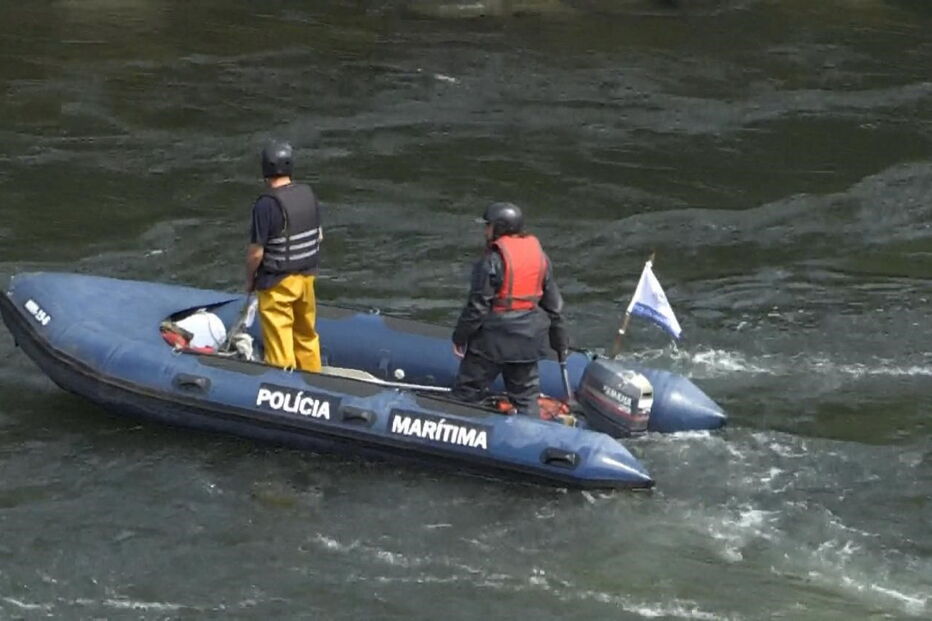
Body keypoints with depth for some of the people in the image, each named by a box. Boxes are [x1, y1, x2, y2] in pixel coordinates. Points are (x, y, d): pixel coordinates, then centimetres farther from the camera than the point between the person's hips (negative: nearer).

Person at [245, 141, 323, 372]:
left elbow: (256, 252, -21)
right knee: (306, 334, 22)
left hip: (277, 282, -7)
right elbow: (319, 236, 8)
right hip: (307, 276, 7)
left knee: (278, 341, 4)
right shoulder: (308, 194, -3)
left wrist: (250, 279, -4)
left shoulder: (266, 204, -23)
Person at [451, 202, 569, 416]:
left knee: (466, 391, 4)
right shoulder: (539, 255, 5)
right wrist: (559, 338, 20)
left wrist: (460, 336, -5)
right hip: (528, 340, 6)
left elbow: (478, 304, -15)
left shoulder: (494, 260, -16)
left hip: (494, 337, -6)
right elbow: (553, 301, 11)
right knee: (526, 395, 14)